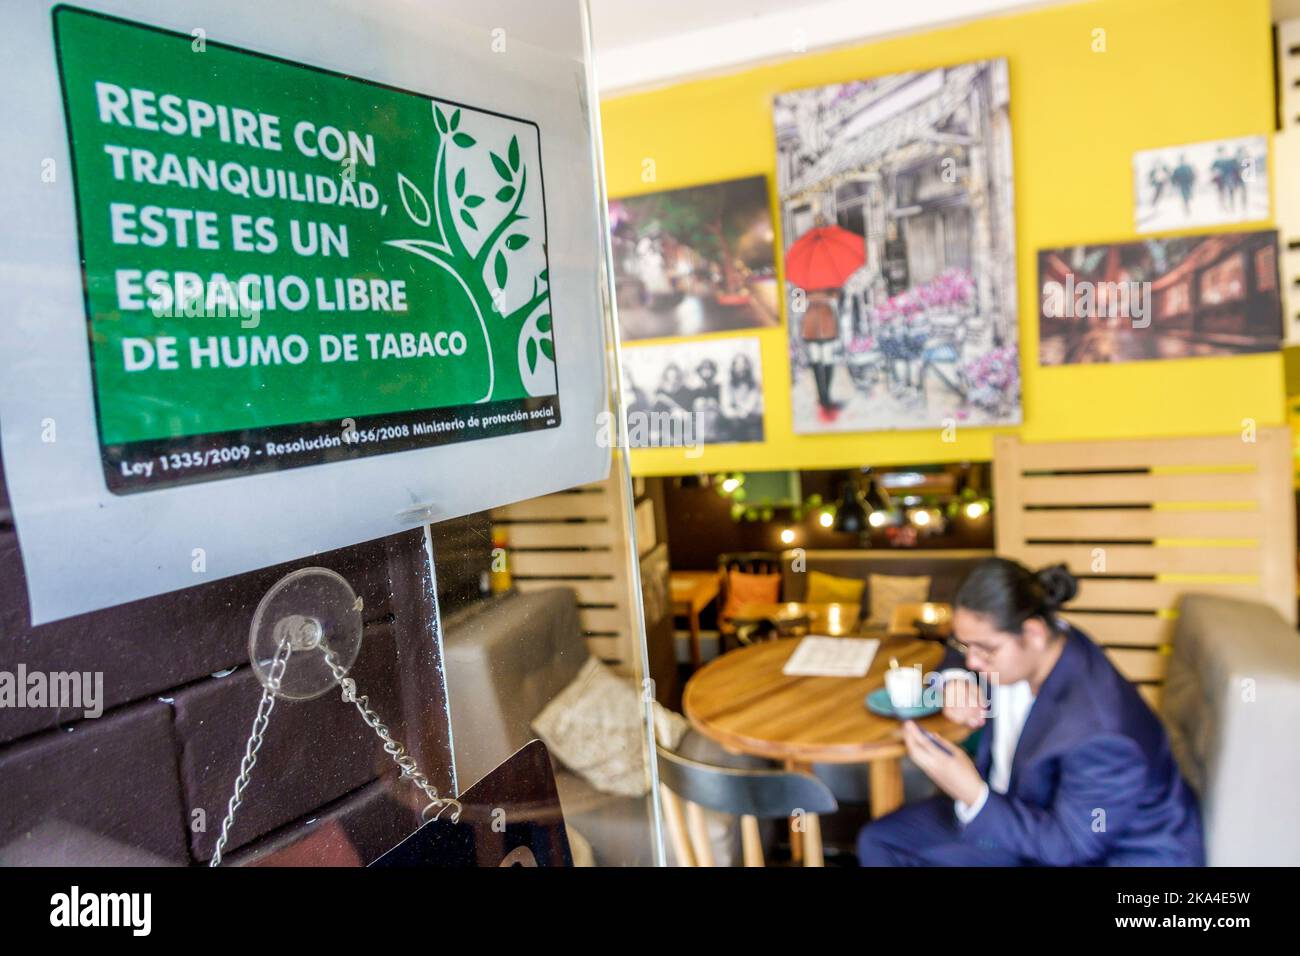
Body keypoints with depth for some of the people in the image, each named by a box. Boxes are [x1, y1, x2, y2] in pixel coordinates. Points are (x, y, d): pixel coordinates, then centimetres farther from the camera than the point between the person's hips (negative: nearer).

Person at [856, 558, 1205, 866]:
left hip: (1107, 852, -8)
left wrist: (972, 793, -35)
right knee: (880, 841, 3)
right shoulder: (1023, 648, -13)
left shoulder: (1099, 733, -35)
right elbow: (967, 655, 11)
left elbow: (1069, 845, -26)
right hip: (1029, 805, 8)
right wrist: (956, 682, -12)